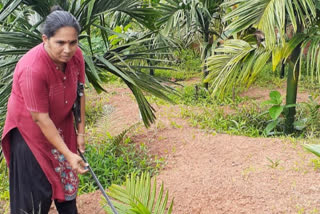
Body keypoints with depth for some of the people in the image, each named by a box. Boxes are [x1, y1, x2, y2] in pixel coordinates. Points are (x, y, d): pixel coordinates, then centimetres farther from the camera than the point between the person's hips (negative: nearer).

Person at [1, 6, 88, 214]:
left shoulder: (76, 55, -17)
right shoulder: (32, 69, -35)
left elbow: (79, 93, -3)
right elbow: (40, 119, -29)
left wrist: (81, 131, 0)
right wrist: (68, 154, -26)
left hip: (61, 125, 6)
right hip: (31, 129, -6)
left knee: (67, 175, 20)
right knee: (36, 188, 3)